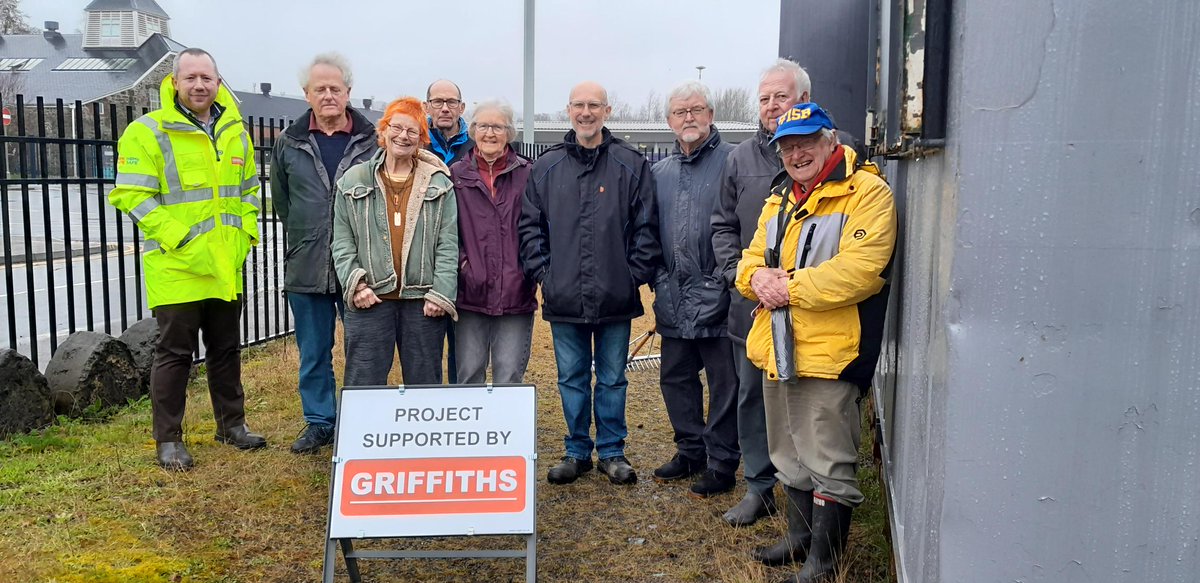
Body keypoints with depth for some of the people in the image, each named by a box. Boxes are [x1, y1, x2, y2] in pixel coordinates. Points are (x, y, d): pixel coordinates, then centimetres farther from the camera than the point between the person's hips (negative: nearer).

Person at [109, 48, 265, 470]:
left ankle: (231, 424, 30)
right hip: (175, 267, -5)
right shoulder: (148, 131, -8)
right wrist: (179, 239, -18)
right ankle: (168, 439, 15)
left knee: (226, 348, 15)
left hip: (227, 267, 5)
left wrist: (245, 234, 5)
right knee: (175, 352, 2)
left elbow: (249, 189, 19)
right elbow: (132, 195, -12)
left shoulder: (236, 132, 11)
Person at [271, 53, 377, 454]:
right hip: (306, 269, 3)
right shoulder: (289, 144, 7)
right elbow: (281, 203, 18)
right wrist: (305, 239, 13)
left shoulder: (372, 141, -3)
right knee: (313, 354, 12)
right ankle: (319, 422, 27)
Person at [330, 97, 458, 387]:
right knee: (364, 384, 3)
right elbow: (342, 241, 6)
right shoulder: (354, 180, 8)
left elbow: (448, 244, 0)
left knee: (425, 384, 10)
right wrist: (355, 284, -7)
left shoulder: (439, 183, 6)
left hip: (423, 301, 0)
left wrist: (441, 295, -8)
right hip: (369, 300, 0)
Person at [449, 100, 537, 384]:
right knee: (468, 372, 8)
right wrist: (460, 262, -5)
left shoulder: (528, 174, 5)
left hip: (516, 293, 0)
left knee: (510, 375, 4)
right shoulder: (457, 174, 7)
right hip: (471, 293, 1)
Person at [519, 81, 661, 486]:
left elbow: (645, 228, 1)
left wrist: (637, 274, -5)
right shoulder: (546, 167, 6)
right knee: (572, 379, 12)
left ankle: (612, 451, 24)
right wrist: (541, 271, -1)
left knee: (612, 379, 10)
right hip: (563, 298, 2)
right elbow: (530, 225, 8)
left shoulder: (631, 165, 1)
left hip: (615, 298, -2)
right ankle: (577, 451, 26)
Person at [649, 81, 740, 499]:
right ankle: (690, 451, 31)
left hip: (718, 296, -6)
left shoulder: (733, 162, -6)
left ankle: (722, 462, 15)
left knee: (724, 382, 3)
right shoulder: (660, 172, 14)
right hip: (674, 300, 7)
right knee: (675, 377, 15)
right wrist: (661, 280, 10)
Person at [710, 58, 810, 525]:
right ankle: (759, 487, 25)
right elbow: (723, 225, 14)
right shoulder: (741, 158, 10)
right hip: (750, 303, 4)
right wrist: (737, 272, -1)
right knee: (752, 394, 11)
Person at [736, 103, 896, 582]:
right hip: (777, 353, 8)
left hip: (829, 354, -8)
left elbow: (858, 269, -22)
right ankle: (801, 535, 38)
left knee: (828, 463, 1)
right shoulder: (779, 198, 17)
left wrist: (790, 289, -19)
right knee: (791, 456, 21)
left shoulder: (866, 193, -10)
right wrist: (758, 277, -7)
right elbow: (752, 258, 16)